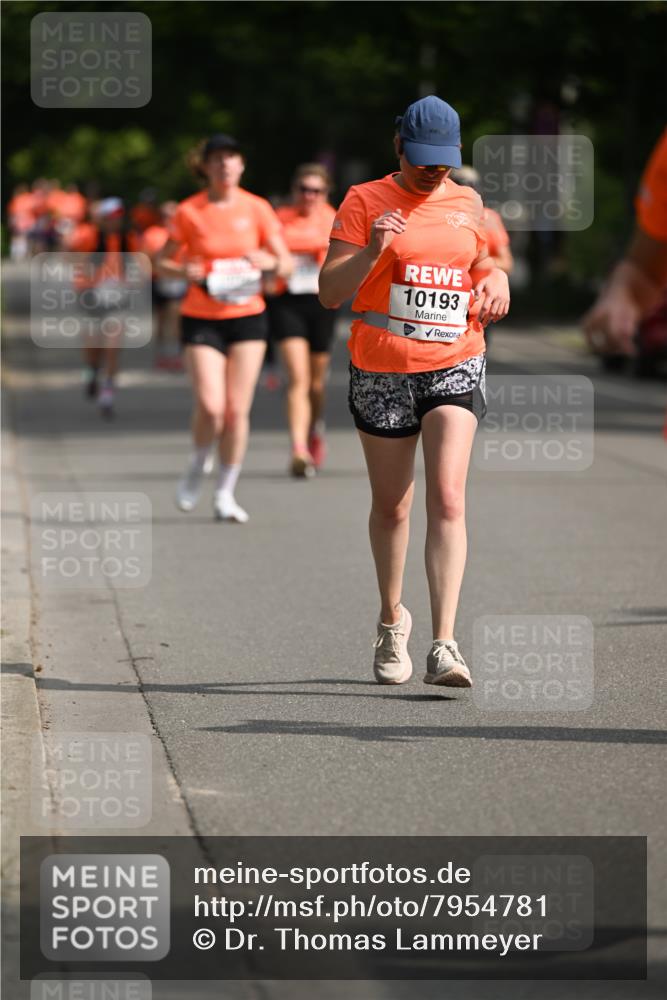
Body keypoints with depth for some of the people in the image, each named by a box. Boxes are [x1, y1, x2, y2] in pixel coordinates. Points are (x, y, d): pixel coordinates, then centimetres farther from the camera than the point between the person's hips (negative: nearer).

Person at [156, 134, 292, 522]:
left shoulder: (257, 209, 0)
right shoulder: (189, 212, -4)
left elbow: (287, 264, 2)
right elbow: (163, 261, 4)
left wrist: (270, 262, -21)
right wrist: (185, 271, -17)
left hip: (248, 318, 2)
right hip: (201, 319, -2)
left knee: (237, 410, -1)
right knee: (210, 406, -14)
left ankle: (226, 494, 11)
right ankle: (199, 465, 17)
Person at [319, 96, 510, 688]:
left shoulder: (467, 204, 9)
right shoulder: (365, 202, -3)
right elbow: (330, 293, -8)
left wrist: (495, 282, 5)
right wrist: (372, 250, -25)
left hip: (455, 366, 1)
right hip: (381, 372, -1)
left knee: (447, 499, -15)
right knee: (391, 507, 10)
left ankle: (444, 645, -20)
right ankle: (392, 621, 34)